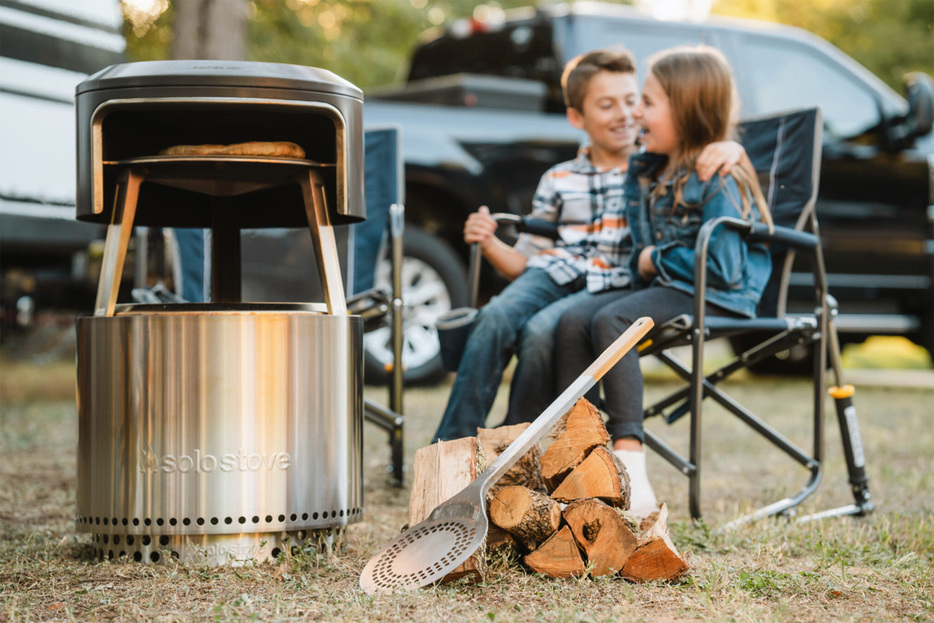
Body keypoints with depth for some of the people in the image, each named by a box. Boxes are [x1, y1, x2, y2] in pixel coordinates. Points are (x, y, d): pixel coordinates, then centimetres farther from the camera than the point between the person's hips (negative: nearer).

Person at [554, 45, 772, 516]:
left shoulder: (719, 180, -13)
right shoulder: (647, 172, 13)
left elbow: (723, 268, -21)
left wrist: (657, 260, -10)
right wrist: (643, 262, 3)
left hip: (716, 299, -8)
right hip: (662, 287, 8)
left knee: (610, 321, -31)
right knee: (573, 321, -15)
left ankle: (631, 474, -37)